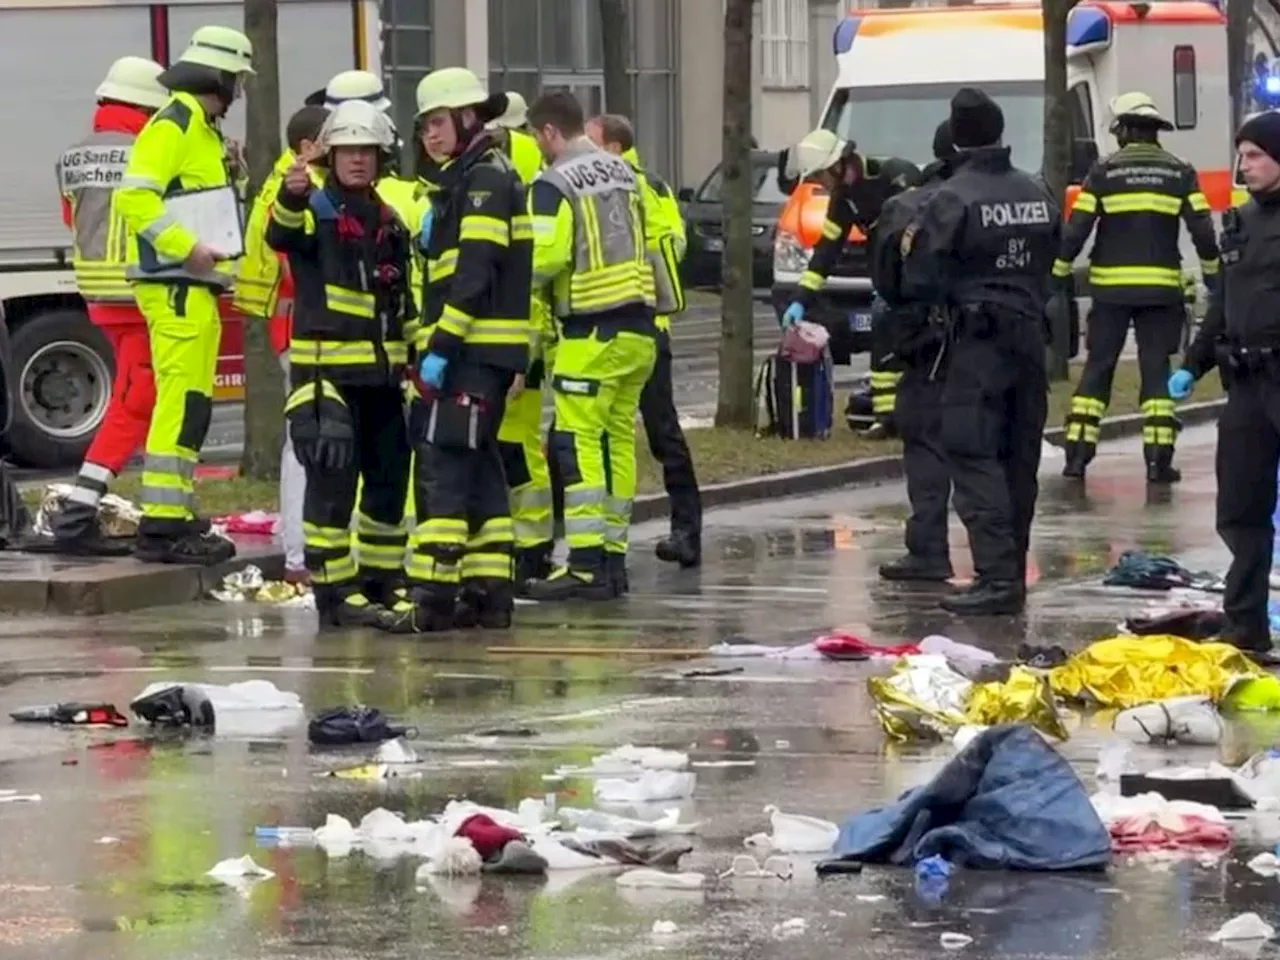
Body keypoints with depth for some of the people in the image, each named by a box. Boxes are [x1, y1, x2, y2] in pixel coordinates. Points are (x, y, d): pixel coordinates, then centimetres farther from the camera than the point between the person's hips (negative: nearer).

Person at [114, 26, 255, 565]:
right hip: (175, 289, -11)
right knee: (182, 404, -13)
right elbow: (133, 197, -22)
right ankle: (163, 526, -16)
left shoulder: (201, 130, 20)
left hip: (193, 289, 11)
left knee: (189, 404, 15)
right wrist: (187, 248, -25)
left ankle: (174, 518, 21)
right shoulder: (173, 126, -12)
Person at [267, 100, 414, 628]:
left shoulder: (390, 221, 15)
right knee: (332, 476, -10)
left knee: (391, 476, 12)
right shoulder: (316, 209, -5)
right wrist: (292, 196, -50)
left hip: (381, 371, 7)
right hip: (325, 369, -7)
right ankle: (334, 590, -7)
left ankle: (382, 580, 24)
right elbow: (282, 234, -29)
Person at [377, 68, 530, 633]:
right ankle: (489, 592, 14)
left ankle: (434, 596, -15)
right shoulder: (465, 179, 21)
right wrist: (430, 342, 17)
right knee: (478, 469, 12)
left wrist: (441, 346, -22)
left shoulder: (485, 178, -11)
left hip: (474, 349, -11)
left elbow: (475, 273, -20)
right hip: (477, 350, 11)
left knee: (442, 466, -12)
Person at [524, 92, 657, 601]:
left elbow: (545, 258, -19)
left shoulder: (554, 185, -11)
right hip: (638, 325, 8)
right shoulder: (621, 171, 13)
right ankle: (613, 556, 15)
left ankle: (585, 565, -11)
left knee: (577, 441, -6)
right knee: (619, 439, 12)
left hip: (592, 333, -8)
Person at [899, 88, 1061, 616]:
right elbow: (1051, 264, 13)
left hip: (978, 340, -7)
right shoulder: (1037, 195, 7)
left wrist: (911, 250, 8)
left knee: (973, 458, -7)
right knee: (1019, 459, 12)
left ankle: (997, 576, -16)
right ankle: (1011, 574, 18)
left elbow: (922, 283, -11)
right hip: (1030, 334, 7)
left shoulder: (952, 201, -13)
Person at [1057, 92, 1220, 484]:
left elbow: (1076, 228, -5)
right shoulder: (1180, 173, 3)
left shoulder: (1104, 172, -1)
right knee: (1156, 370, 5)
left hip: (1110, 287, 0)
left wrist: (1059, 274, 2)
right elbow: (1202, 228, -1)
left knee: (1097, 367, 7)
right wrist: (1213, 276, 10)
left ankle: (1078, 453, 1)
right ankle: (1159, 459, -3)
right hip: (1160, 287, 1)